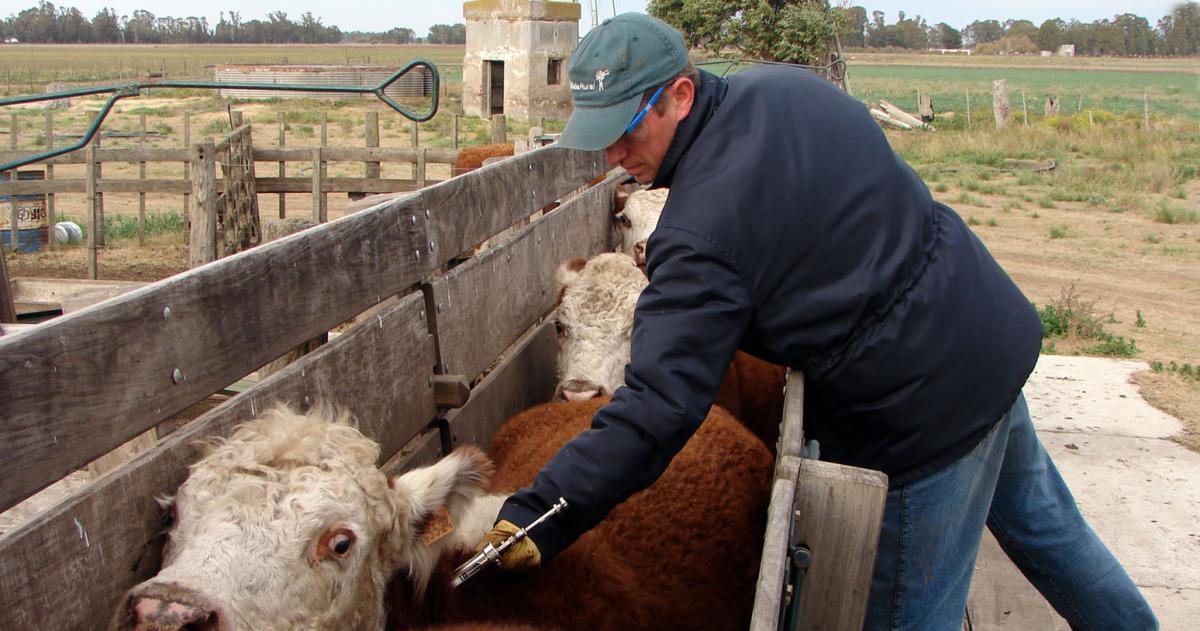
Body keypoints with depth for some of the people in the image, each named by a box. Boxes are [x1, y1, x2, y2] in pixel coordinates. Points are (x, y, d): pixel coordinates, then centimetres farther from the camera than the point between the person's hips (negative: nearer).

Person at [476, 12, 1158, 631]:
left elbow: (659, 408, -30)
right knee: (1039, 517, 31)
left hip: (925, 414, -9)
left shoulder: (701, 234, -26)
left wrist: (535, 519, -28)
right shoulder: (788, 85, -2)